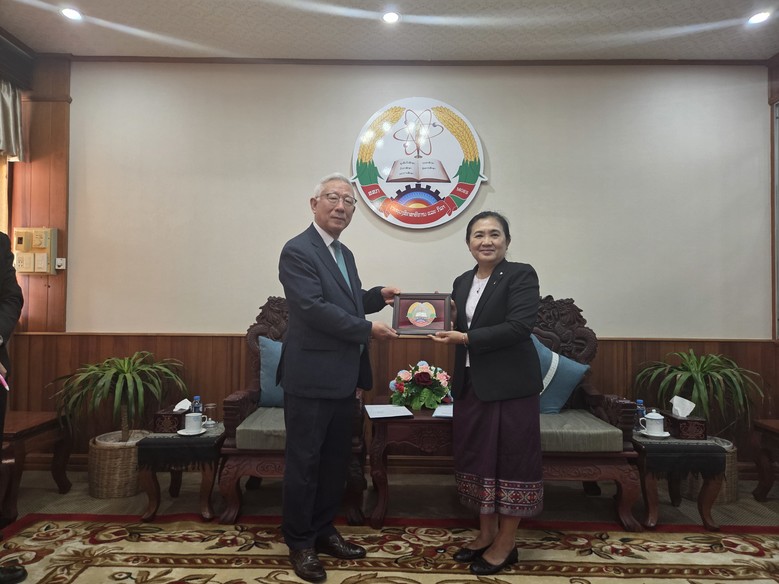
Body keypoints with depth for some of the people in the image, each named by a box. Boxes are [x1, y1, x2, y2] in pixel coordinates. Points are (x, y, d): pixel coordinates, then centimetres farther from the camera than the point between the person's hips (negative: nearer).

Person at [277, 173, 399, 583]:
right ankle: (300, 543, 22)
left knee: (336, 460, 17)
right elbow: (314, 308, -22)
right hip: (311, 377, -9)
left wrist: (377, 295, 4)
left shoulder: (344, 253, 15)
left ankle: (323, 530, 34)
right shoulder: (298, 250, -13)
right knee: (304, 462, 5)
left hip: (342, 377, 9)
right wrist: (368, 329, -16)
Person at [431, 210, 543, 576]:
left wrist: (466, 338, -19)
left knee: (510, 459, 4)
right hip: (471, 384, 7)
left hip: (510, 385, -6)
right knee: (477, 457, 13)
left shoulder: (521, 275, -8)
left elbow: (519, 326, -20)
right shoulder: (462, 282, 12)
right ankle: (486, 534, 30)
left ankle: (506, 543, 19)